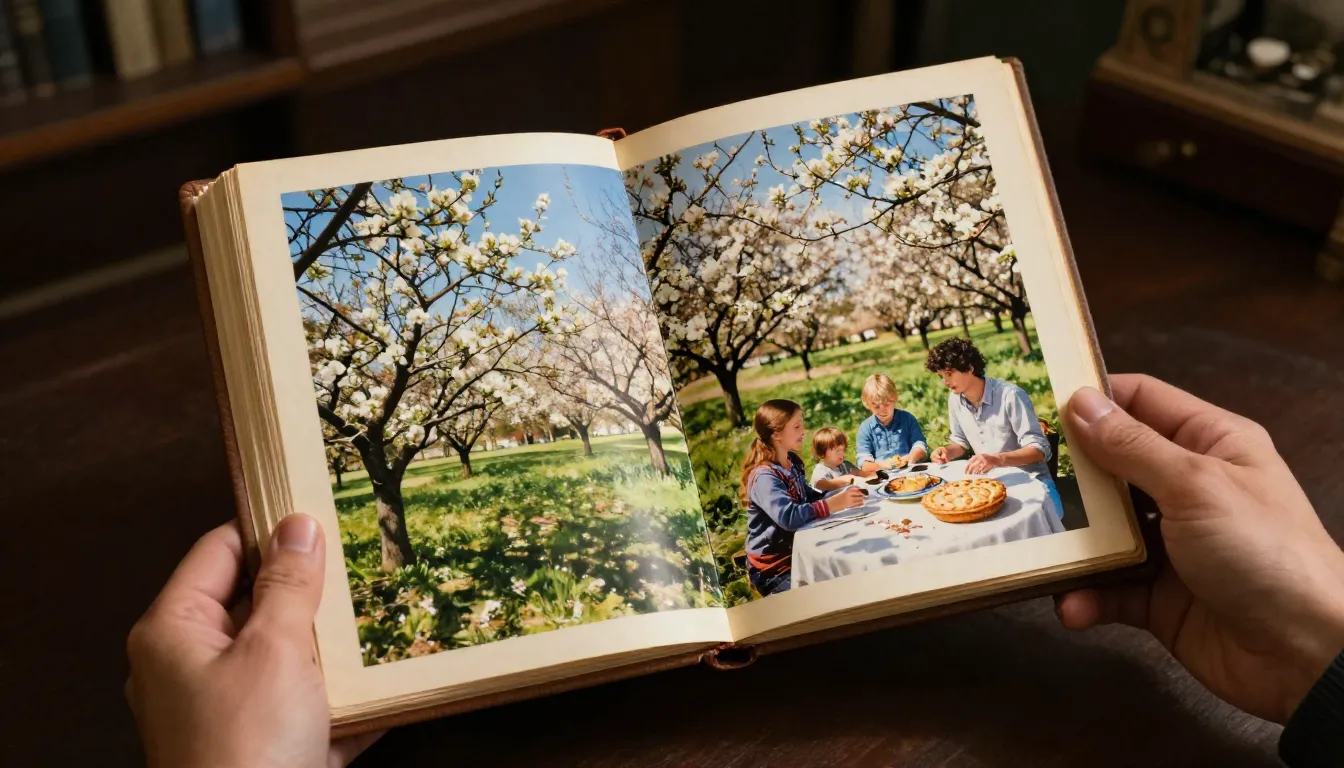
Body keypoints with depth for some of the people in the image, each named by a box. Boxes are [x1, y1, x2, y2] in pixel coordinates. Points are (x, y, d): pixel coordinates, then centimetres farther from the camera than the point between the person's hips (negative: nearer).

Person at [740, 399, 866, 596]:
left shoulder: (792, 463, 5)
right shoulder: (765, 477, -23)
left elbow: (809, 498, 17)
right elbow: (789, 517, -38)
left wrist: (843, 494, 0)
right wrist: (835, 504, -41)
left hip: (799, 552, 9)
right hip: (774, 570, -9)